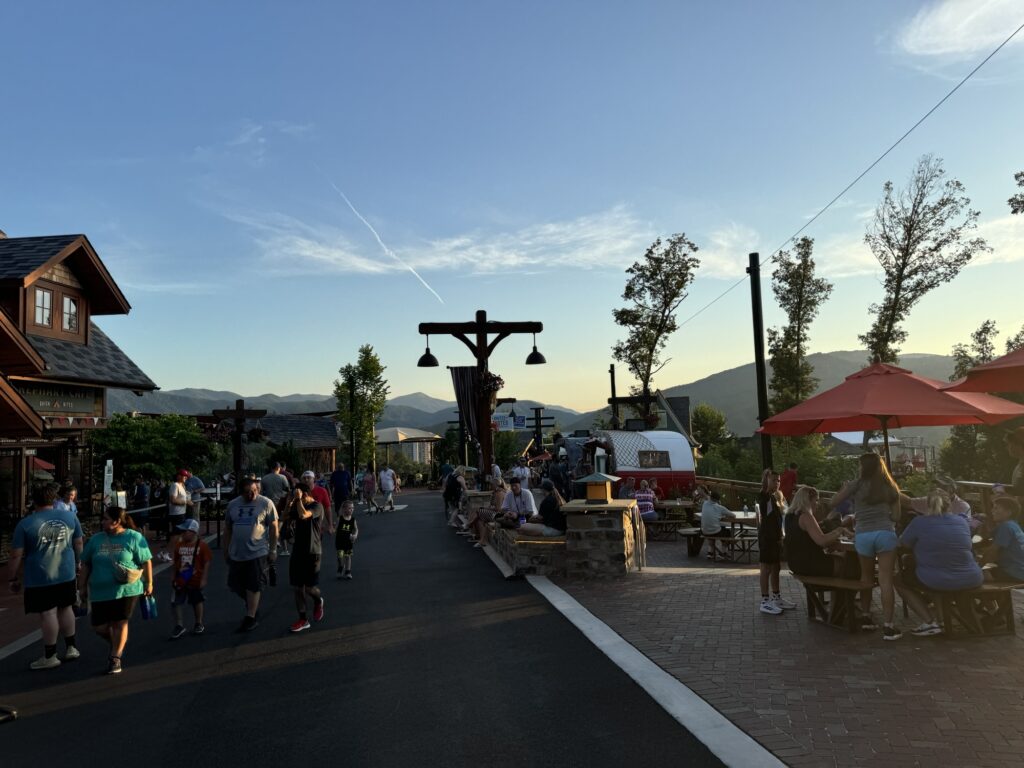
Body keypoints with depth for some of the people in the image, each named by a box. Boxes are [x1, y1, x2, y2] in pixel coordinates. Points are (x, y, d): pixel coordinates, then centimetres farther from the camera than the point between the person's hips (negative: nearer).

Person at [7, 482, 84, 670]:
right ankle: (71, 648, 24)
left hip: (39, 577, -4)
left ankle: (50, 656, 9)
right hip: (66, 574, 4)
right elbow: (78, 545, 10)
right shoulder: (69, 517, 1)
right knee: (65, 608, 16)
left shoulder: (25, 524, -10)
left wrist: (13, 578, 3)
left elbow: (16, 556, -8)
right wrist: (76, 564, 25)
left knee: (47, 614, 1)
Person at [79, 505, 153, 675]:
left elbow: (146, 561, -1)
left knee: (120, 623, -2)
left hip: (127, 590, -4)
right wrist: (82, 586, 14)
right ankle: (117, 644, 34)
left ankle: (115, 658, 12)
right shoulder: (96, 540, 8)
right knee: (100, 627, 4)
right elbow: (85, 565, 15)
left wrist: (149, 583, -2)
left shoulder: (134, 538, -4)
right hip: (100, 592, 4)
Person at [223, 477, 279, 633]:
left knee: (253, 586, -3)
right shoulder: (232, 504, 7)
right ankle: (252, 603, 36)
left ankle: (250, 617, 8)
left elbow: (273, 528, -4)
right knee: (235, 585, 11)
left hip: (257, 553, -5)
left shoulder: (266, 503, -5)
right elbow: (227, 529, 14)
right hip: (236, 554, 5)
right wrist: (226, 550, 13)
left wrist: (273, 550, -6)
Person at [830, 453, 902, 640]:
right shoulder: (890, 487, 13)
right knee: (885, 580, -4)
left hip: (863, 535, 0)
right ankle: (888, 626, -7)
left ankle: (866, 617, 23)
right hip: (885, 533, 0)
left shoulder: (857, 485, 5)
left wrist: (843, 489, 24)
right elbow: (896, 515, 16)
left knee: (866, 577, 16)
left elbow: (833, 503, 7)